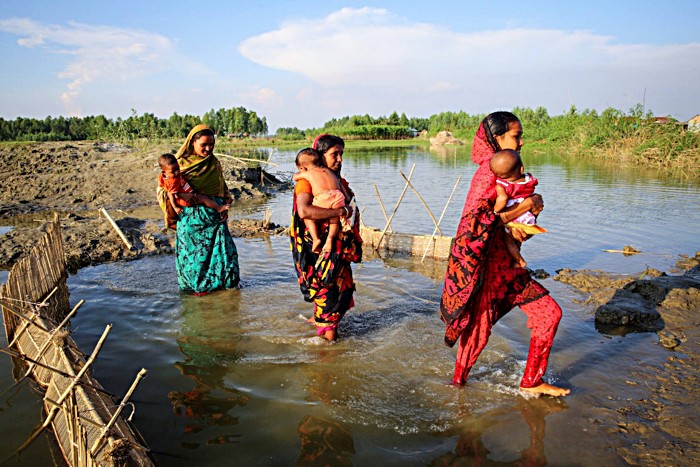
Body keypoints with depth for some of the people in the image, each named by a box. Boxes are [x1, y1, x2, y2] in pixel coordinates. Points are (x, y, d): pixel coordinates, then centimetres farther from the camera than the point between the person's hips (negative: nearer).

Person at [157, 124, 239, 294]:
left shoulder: (214, 163, 10)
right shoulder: (182, 162, -4)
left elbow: (222, 187, 18)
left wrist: (225, 205, 5)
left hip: (215, 215, 4)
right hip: (191, 215, -4)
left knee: (224, 249, 3)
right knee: (193, 251, 5)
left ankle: (220, 282, 21)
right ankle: (197, 286, 23)